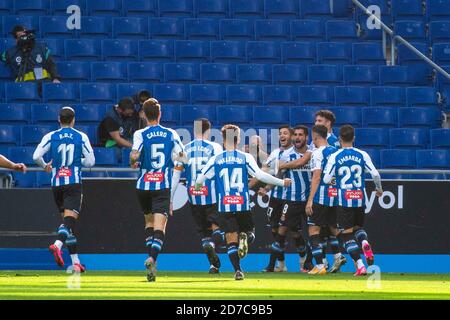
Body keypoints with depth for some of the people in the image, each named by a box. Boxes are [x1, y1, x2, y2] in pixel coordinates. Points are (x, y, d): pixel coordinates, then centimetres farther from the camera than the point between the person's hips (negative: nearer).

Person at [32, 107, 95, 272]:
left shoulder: (50, 137, 5)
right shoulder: (81, 137, 3)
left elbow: (36, 156, -5)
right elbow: (91, 161, 3)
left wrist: (45, 166, 16)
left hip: (57, 184, 3)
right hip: (74, 183, -3)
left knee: (67, 219, 12)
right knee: (70, 218, -11)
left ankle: (75, 261, 13)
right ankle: (58, 244, -41)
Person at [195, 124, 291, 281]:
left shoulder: (215, 160, 4)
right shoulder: (246, 158, 0)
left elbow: (200, 179, 7)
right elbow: (260, 175, -7)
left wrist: (197, 186, 31)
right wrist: (282, 182, 3)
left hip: (224, 205, 0)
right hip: (243, 204, 0)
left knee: (231, 240, 2)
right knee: (246, 229, 20)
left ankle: (238, 270, -13)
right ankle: (243, 238, -15)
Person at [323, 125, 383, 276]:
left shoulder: (334, 157, -5)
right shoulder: (362, 155, 1)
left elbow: (326, 180, -8)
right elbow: (375, 174, -5)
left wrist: (333, 178, 16)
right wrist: (379, 189, 14)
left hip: (344, 200, -3)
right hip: (360, 199, 3)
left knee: (346, 233, 4)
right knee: (358, 227, 25)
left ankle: (360, 266, -9)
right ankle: (365, 243, -10)